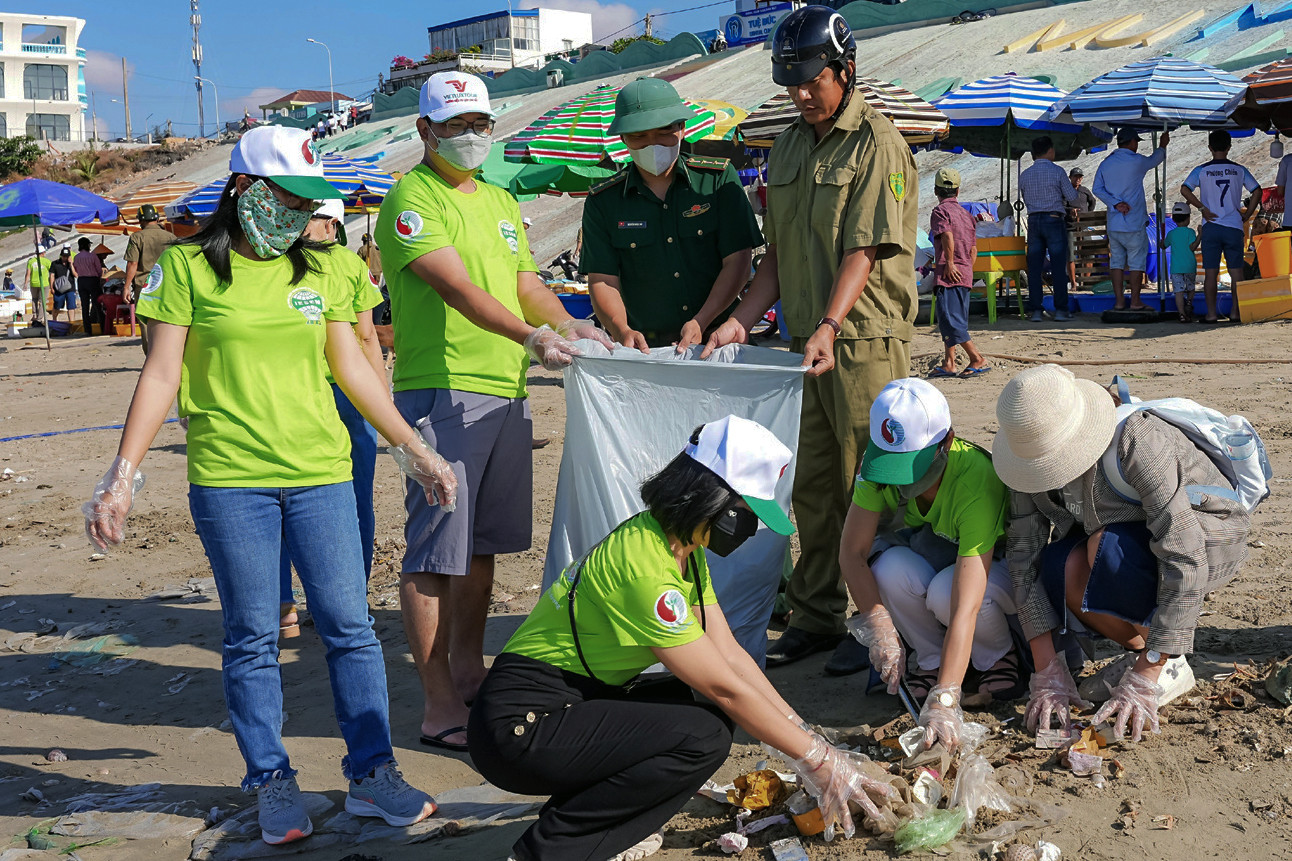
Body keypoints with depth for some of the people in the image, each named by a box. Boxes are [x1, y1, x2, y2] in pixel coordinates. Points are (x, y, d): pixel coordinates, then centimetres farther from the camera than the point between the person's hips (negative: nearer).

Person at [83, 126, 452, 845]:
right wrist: (123, 475, -5)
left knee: (351, 628, 2)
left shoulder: (320, 269, 10)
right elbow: (162, 374, 0)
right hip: (229, 481, -3)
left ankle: (373, 773, 13)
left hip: (321, 474, 3)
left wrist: (416, 451, 16)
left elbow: (352, 367, 15)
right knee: (253, 639, 4)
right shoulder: (189, 266, 1)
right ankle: (274, 784, 17)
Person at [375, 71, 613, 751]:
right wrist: (532, 336, -31)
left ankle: (469, 675, 27)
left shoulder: (500, 201, 21)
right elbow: (458, 288, -20)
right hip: (440, 392, -8)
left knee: (480, 544, 15)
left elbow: (527, 285, 19)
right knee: (436, 550, -6)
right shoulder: (412, 199, -6)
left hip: (505, 391, 8)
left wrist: (568, 324, -1)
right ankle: (440, 707, -2)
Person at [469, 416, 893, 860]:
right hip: (520, 724, -10)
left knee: (712, 712, 1)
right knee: (704, 736, -21)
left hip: (579, 702, 10)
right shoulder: (645, 565, -24)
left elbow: (730, 654, 6)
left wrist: (803, 732, 1)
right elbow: (726, 686, -20)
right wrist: (816, 760, -12)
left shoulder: (685, 551, 6)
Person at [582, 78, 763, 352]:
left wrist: (701, 322, -12)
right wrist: (621, 329, -18)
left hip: (717, 339, -1)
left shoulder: (719, 178, 6)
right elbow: (602, 280, 3)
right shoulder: (602, 202, 8)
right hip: (644, 349, 1)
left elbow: (737, 261, 0)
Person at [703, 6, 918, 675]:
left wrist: (829, 327, -26)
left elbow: (864, 250, -15)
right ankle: (815, 616, 20)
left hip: (866, 339, -7)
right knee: (812, 487, 10)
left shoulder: (876, 143, -6)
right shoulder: (787, 148, 15)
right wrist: (741, 320, 6)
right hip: (806, 341, 7)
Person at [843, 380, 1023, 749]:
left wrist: (943, 700, -47)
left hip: (996, 563, -3)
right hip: (926, 555, 3)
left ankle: (999, 656, -4)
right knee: (891, 571, -32)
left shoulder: (977, 480, -37)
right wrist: (880, 629, -36)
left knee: (945, 592, -37)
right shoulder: (881, 458, -23)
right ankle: (931, 658, -4)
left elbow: (965, 606, -42)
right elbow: (852, 553, -22)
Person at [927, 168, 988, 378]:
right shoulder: (966, 214, 18)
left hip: (948, 273, -8)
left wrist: (949, 263, -19)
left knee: (950, 320, -11)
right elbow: (974, 249, 16)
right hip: (965, 274, 8)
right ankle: (948, 364, 15)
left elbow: (948, 235, -22)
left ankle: (978, 360, -16)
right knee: (955, 319, 13)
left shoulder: (940, 211, -4)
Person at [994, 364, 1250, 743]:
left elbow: (1184, 562, -37)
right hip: (1119, 531, 5)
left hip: (1210, 536, -5)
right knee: (1058, 568, -26)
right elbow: (1023, 555, -18)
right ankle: (1141, 650, -1)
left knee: (1108, 549, -35)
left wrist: (1144, 681, -37)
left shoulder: (1138, 444, -35)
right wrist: (1047, 671, -23)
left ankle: (1171, 666, -12)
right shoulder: (1034, 452, -18)